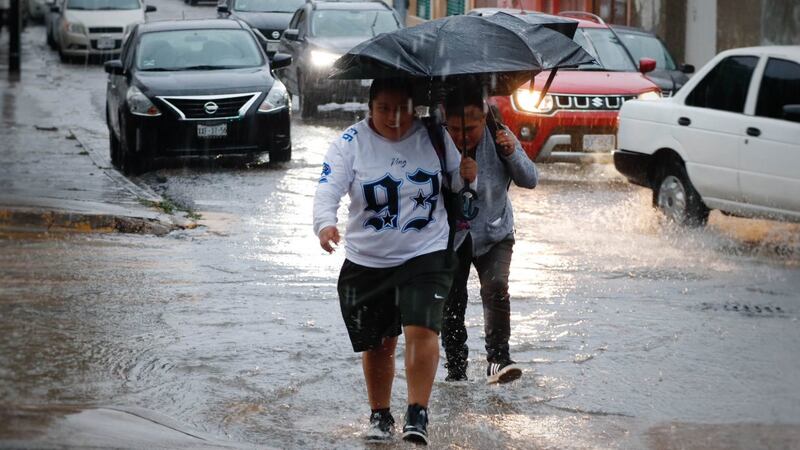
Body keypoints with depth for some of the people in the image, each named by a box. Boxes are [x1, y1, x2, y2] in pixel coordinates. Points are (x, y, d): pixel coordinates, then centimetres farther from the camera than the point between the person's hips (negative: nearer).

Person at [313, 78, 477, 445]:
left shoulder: (432, 136, -1)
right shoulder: (351, 143, -7)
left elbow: (453, 178, 14)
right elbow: (327, 191, -17)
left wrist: (465, 175, -11)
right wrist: (325, 223, -37)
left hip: (426, 255, -1)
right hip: (367, 263, 1)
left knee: (421, 330, -20)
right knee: (377, 345, 12)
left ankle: (417, 415, -13)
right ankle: (380, 416, 30)